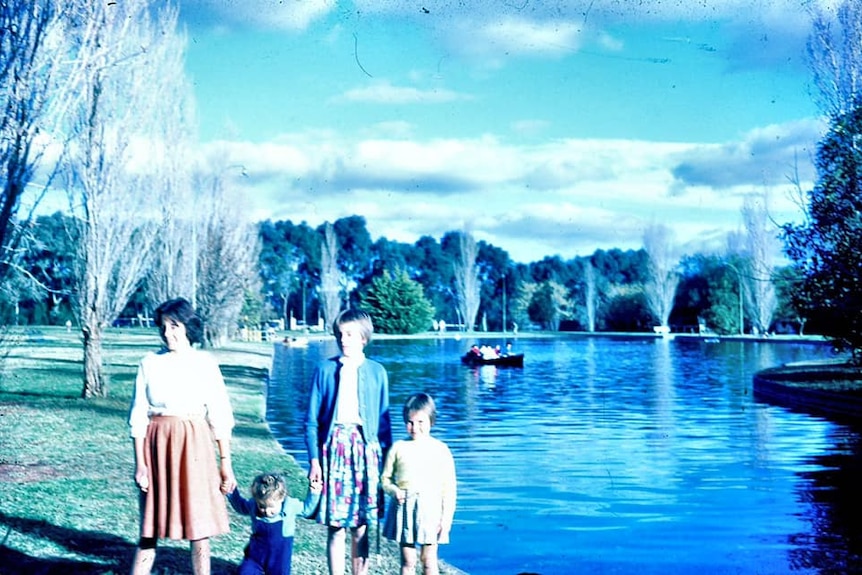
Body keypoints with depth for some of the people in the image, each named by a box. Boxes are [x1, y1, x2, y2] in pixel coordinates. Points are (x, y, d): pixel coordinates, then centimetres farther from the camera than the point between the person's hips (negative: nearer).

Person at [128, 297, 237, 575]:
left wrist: (225, 461, -1)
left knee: (199, 525, 3)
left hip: (194, 446, -1)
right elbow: (138, 417, 3)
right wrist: (139, 463, -2)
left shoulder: (205, 363, 0)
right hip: (158, 444, 1)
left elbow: (219, 416, 1)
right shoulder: (149, 363, 2)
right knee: (152, 525, 6)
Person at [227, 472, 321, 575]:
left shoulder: (291, 505, -17)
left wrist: (313, 494, -10)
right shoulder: (253, 505, -13)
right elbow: (240, 506, 10)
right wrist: (232, 492, -2)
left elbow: (306, 510, 2)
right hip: (257, 551, 1)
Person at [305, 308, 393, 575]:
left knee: (361, 527, 5)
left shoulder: (377, 372, 7)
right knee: (336, 526, 0)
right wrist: (314, 459, -4)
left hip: (365, 446, 1)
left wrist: (386, 458, 6)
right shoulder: (325, 369, 3)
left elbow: (384, 420, 11)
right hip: (334, 446, -1)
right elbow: (312, 419, 3)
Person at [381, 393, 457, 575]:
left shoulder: (441, 449, 0)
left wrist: (447, 517, -3)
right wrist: (393, 490, -12)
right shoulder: (398, 447, 4)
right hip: (404, 507, 1)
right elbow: (385, 477, 10)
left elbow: (449, 486, 2)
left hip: (430, 507, -1)